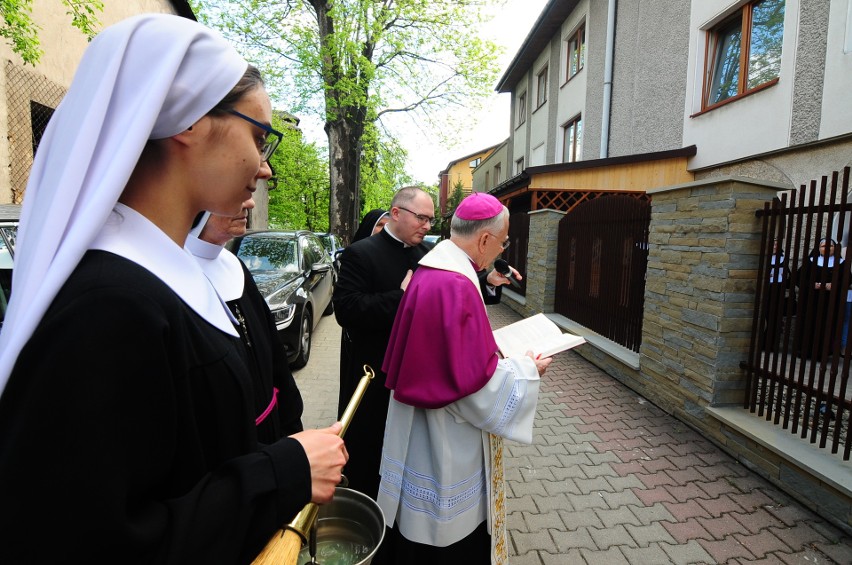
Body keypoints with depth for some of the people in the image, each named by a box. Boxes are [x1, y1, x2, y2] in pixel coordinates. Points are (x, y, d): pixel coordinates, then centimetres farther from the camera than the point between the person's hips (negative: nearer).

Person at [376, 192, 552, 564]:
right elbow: (475, 381, -26)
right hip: (445, 443, -9)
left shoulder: (433, 268, 3)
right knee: (448, 535, 14)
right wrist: (526, 370, -11)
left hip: (426, 429, 10)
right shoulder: (455, 285, -28)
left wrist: (501, 350, 14)